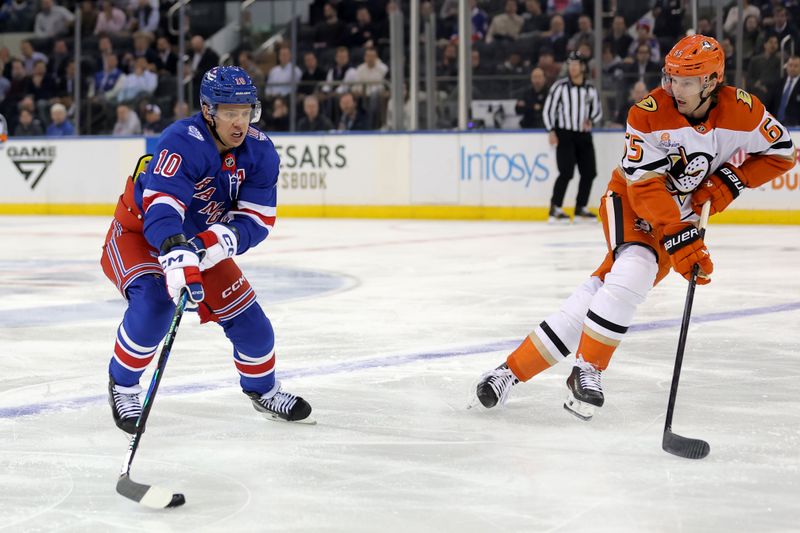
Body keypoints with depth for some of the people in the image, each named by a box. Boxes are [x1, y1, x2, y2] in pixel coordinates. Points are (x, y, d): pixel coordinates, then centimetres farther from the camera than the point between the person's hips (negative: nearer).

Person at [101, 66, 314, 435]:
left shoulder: (260, 151, -15)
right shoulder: (182, 142, -33)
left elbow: (257, 221, -18)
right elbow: (160, 208, -45)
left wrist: (207, 246, -36)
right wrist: (175, 253, -63)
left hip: (203, 240, 6)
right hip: (139, 229, -5)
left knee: (245, 313, 0)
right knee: (154, 300, -31)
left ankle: (263, 390, 28)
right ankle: (122, 385, -8)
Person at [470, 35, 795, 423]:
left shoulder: (742, 111, -15)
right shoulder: (649, 114, -23)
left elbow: (781, 152, 0)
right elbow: (646, 187, -27)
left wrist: (732, 179, -14)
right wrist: (680, 241, -37)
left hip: (681, 215, 3)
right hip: (630, 201, -2)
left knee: (599, 294, -11)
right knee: (634, 268, -32)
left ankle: (516, 369, -9)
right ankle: (586, 371, -21)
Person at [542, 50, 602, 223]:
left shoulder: (590, 89, 6)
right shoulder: (560, 86, -5)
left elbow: (597, 110, 16)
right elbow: (549, 109, -3)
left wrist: (590, 120, -6)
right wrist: (552, 131, -12)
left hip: (584, 135, 5)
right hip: (564, 134, -5)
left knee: (589, 172, 2)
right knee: (566, 172, -15)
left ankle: (580, 209, 14)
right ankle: (555, 209, -9)